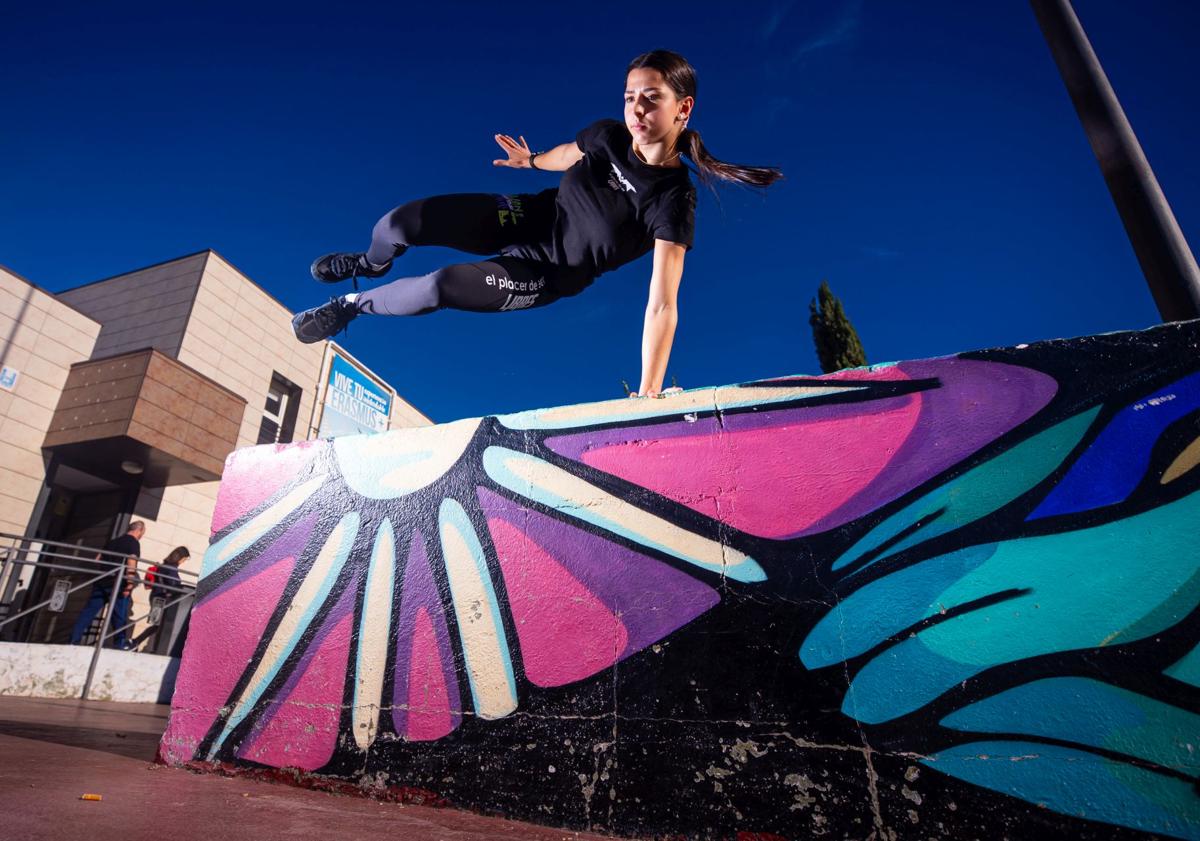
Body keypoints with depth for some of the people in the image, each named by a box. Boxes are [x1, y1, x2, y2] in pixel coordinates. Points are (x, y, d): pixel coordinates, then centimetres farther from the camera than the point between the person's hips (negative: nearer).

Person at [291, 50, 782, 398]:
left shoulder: (674, 201, -27)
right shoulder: (609, 135, -13)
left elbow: (662, 306, -34)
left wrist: (648, 394, -38)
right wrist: (532, 160, 31)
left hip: (548, 275, -4)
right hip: (530, 217, 4)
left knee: (439, 288, -25)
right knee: (397, 225, -9)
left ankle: (353, 305, 10)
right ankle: (370, 266, 32)